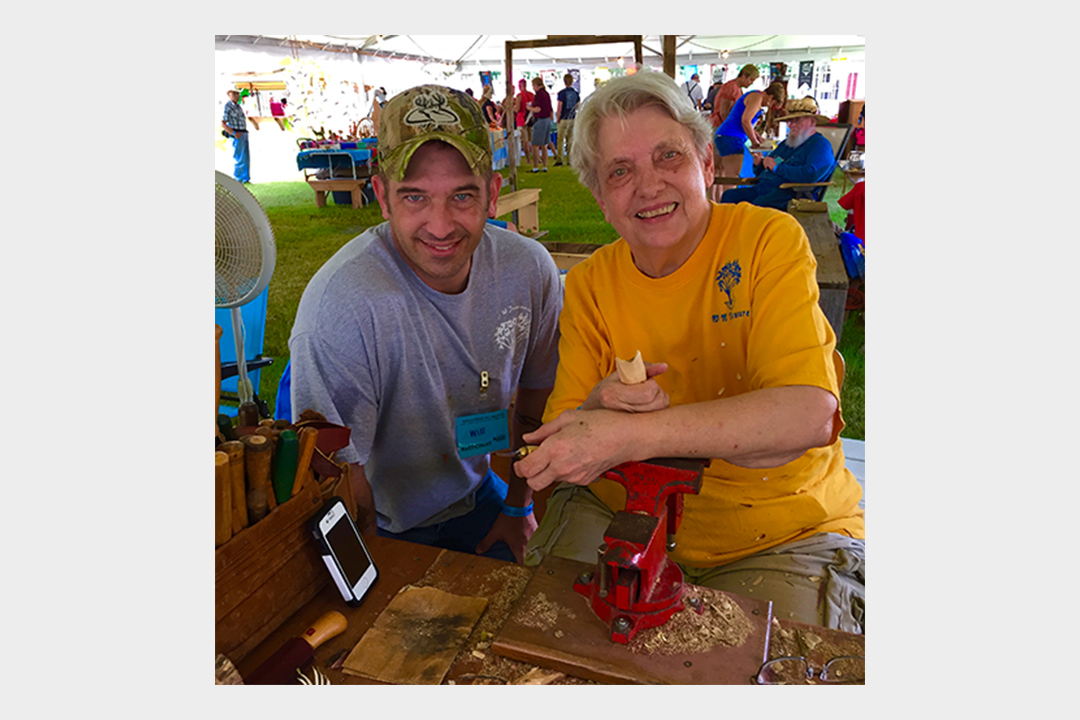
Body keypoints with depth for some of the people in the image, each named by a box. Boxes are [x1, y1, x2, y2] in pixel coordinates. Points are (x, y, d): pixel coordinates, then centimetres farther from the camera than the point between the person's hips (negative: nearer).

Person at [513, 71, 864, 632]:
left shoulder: (770, 239, -11)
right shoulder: (588, 285, -1)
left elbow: (811, 414, -25)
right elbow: (558, 450, -4)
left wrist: (628, 434, -32)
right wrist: (598, 407, -28)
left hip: (781, 538, -2)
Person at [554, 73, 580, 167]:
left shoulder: (562, 93, -10)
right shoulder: (576, 93, 6)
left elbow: (559, 107, -11)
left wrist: (558, 119, -3)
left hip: (564, 119, -5)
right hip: (573, 119, 5)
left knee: (560, 139, -1)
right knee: (570, 139, 10)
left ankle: (560, 160, -4)